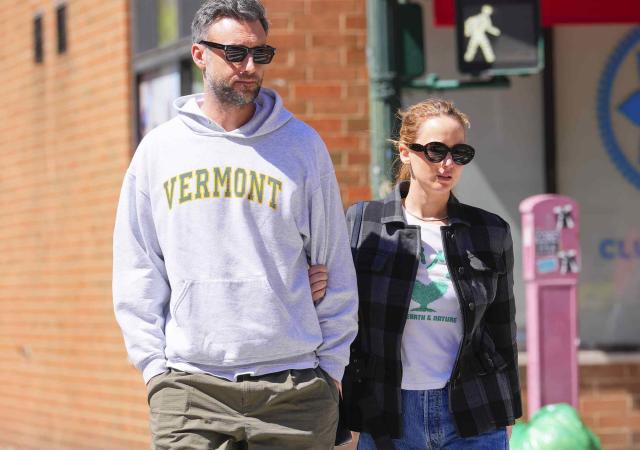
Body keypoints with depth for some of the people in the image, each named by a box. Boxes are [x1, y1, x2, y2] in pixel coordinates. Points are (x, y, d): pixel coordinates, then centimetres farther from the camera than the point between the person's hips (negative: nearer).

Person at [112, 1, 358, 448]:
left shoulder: (302, 144, 6)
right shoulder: (159, 149, 9)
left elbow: (335, 267, 8)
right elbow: (137, 272, 10)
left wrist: (332, 364, 5)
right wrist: (153, 362, 2)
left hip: (294, 389, 0)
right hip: (188, 387, 1)